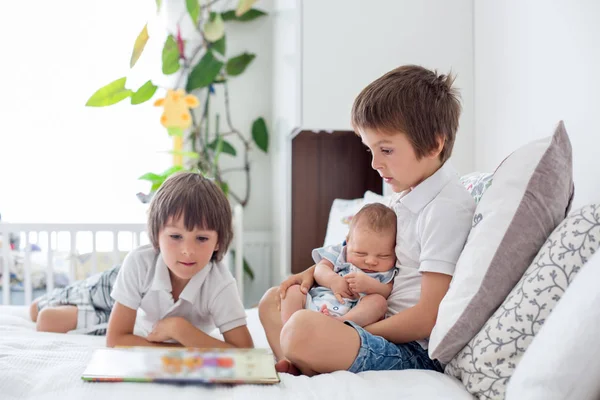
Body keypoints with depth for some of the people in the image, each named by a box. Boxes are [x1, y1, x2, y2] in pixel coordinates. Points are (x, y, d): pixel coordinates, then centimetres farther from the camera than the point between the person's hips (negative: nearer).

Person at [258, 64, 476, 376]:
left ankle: (306, 369, -1)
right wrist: (314, 272, 14)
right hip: (377, 324, 11)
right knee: (272, 301, 17)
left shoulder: (446, 209, -18)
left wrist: (362, 334, -12)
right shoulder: (407, 195, 12)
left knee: (303, 329, -35)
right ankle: (292, 371, -9)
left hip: (414, 349, -11)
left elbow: (429, 319, -21)